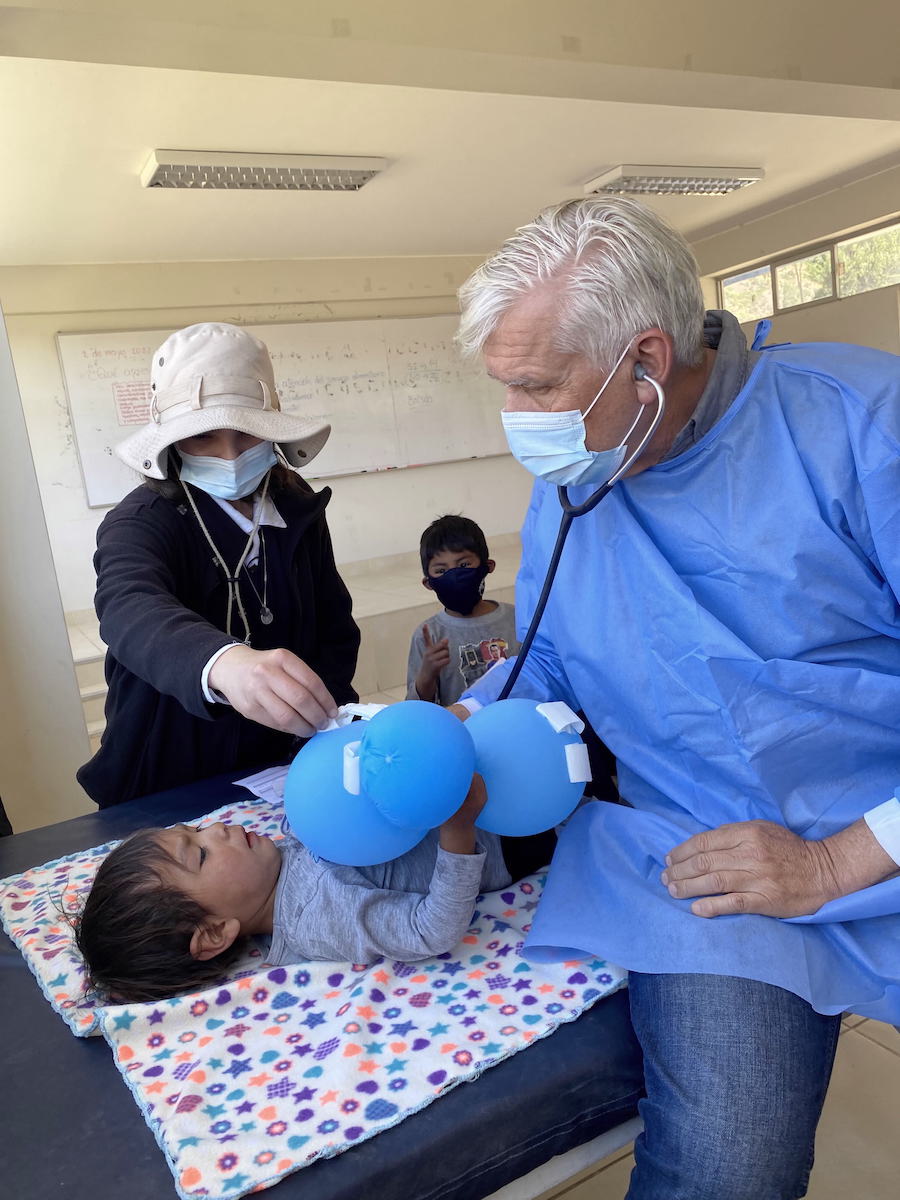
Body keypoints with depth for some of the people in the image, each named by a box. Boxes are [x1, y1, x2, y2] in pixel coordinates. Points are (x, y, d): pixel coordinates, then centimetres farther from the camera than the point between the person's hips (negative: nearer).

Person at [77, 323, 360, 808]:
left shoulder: (299, 511, 1)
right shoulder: (141, 521, -12)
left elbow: (335, 632, 7)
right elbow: (132, 609, -34)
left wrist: (321, 722, -10)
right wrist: (223, 663, -55)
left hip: (280, 774, 3)